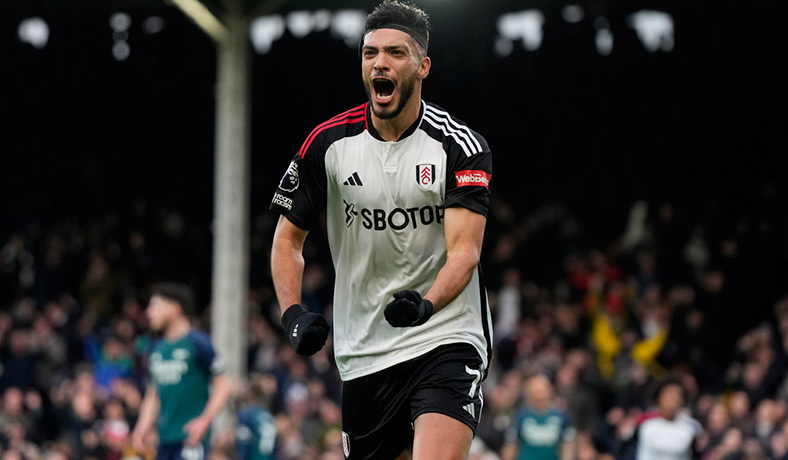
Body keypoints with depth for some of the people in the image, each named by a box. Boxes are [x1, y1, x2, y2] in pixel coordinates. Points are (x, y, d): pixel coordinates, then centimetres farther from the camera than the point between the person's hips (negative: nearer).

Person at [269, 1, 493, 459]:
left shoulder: (460, 146, -8)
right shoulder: (328, 144, 0)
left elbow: (465, 250, -16)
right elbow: (289, 237, 10)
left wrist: (426, 304, -36)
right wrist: (293, 313, -7)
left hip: (447, 339, -4)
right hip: (365, 352, 4)